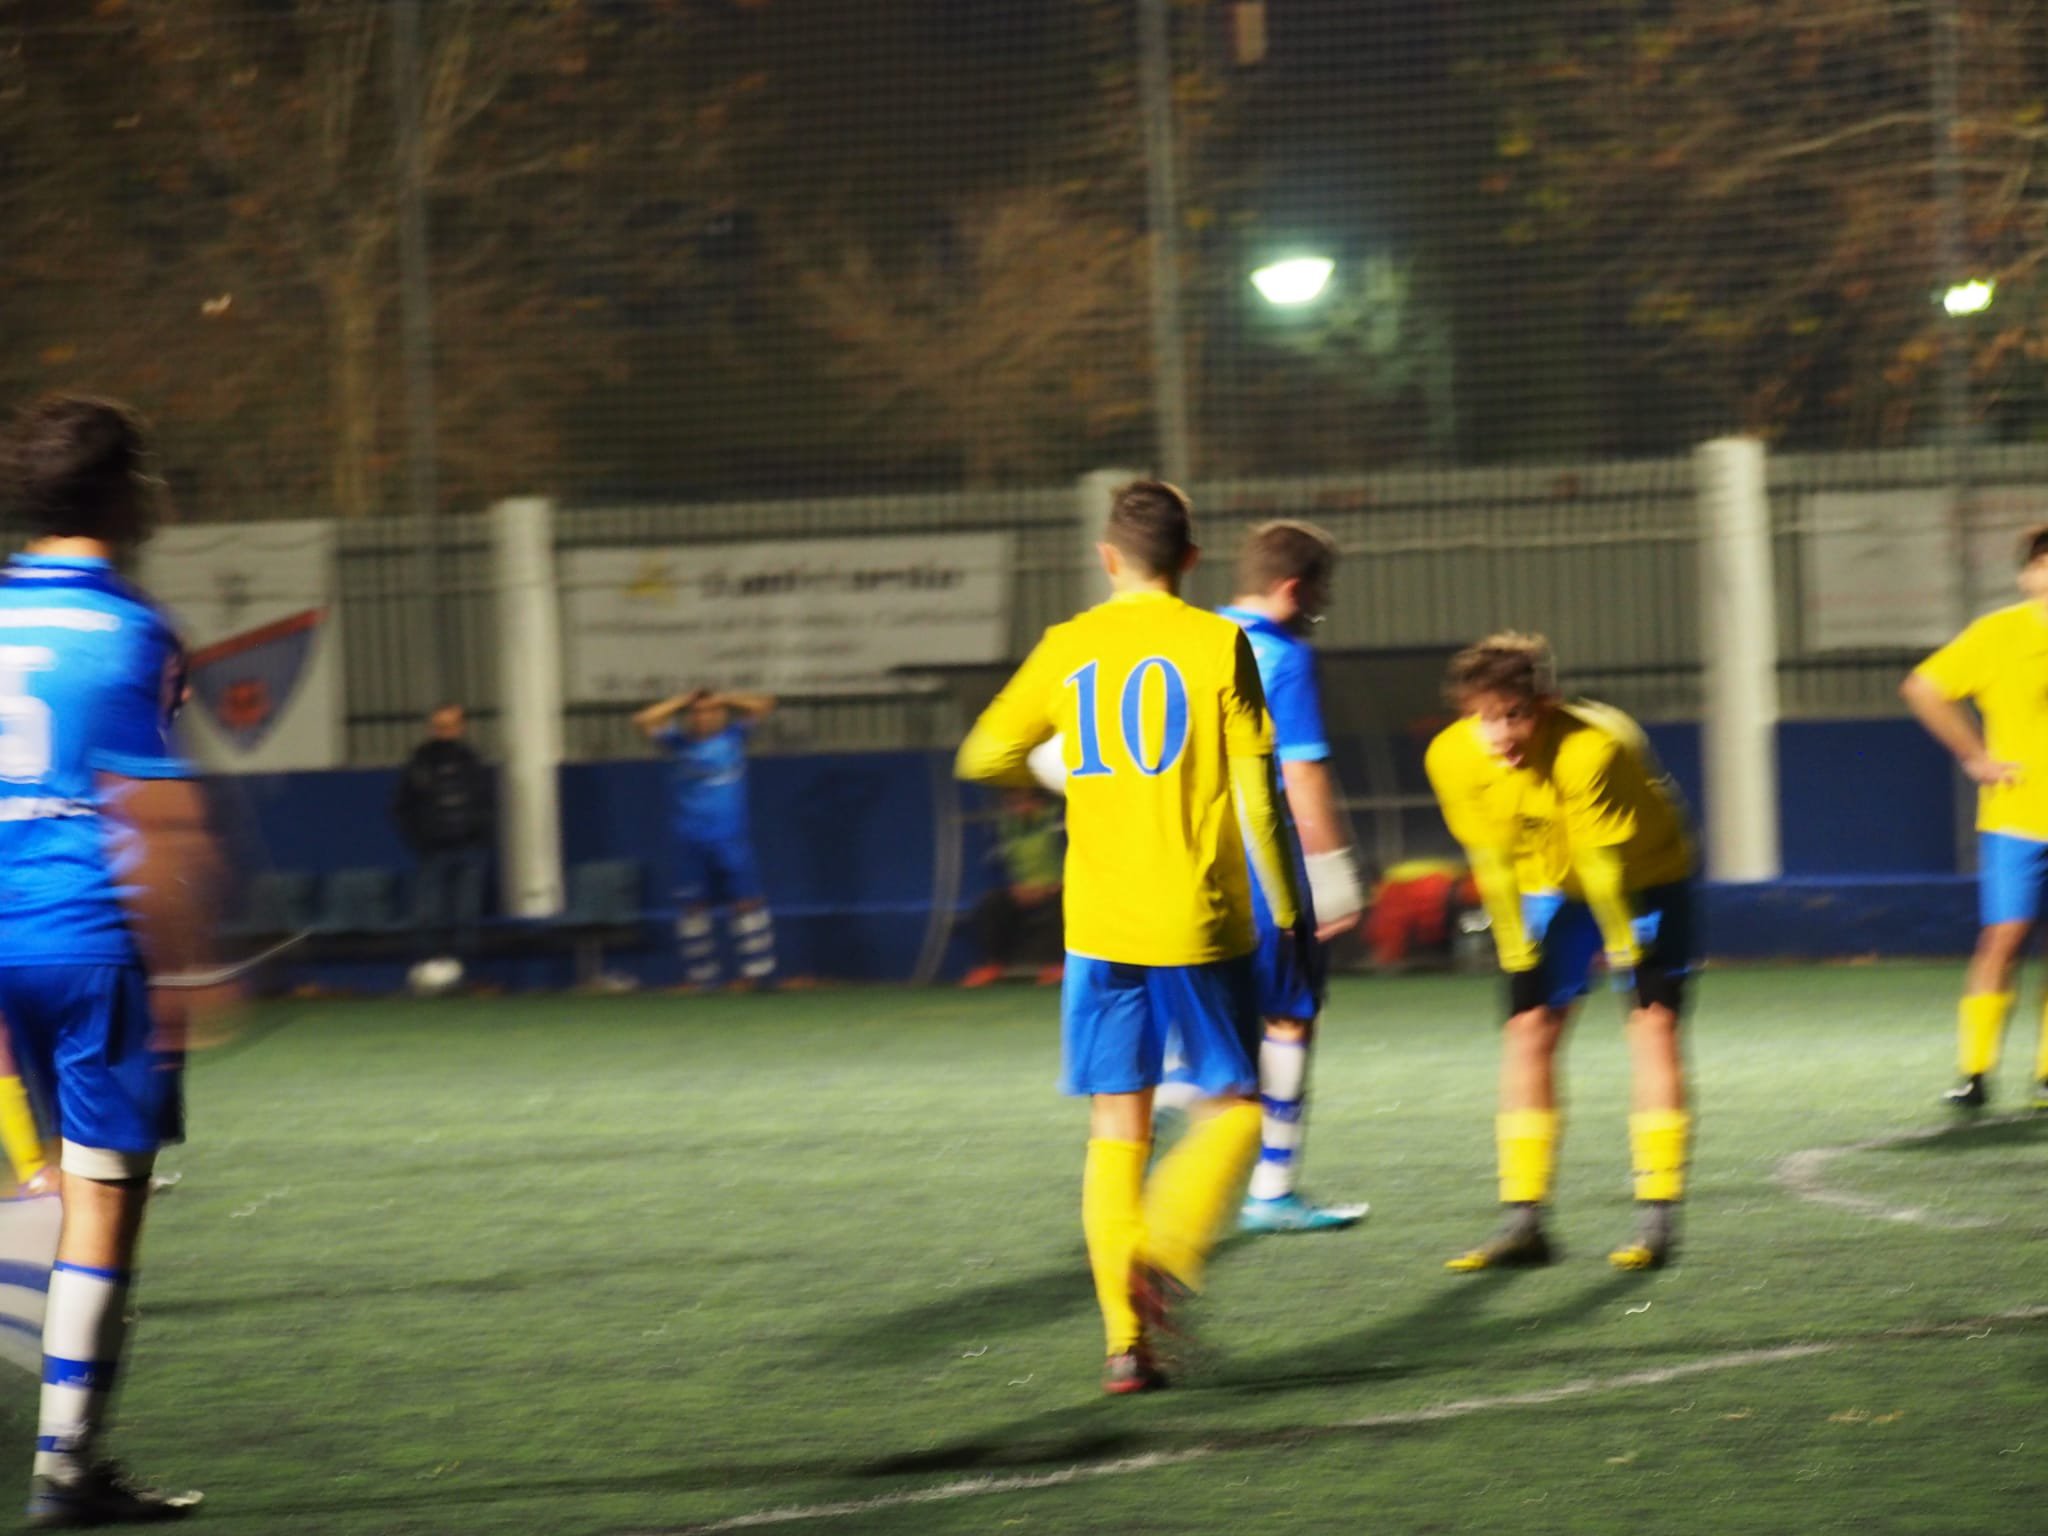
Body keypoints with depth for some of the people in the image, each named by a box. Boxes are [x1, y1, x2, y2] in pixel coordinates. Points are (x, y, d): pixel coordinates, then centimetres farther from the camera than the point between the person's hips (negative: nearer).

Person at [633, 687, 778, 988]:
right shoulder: (682, 743, 8)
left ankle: (757, 971, -4)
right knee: (695, 907, 1)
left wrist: (724, 700, 1)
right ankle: (701, 976, 7)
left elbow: (764, 706, 6)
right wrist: (683, 702, 1)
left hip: (732, 838, -1)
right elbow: (644, 721, 2)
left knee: (747, 900, -7)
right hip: (692, 839, 1)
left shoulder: (733, 735, 8)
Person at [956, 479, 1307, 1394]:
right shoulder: (1217, 645, -4)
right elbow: (1254, 797, -7)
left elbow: (984, 758, 14)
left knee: (1117, 1125, 8)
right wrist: (1286, 910, 1)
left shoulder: (1067, 648, 5)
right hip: (1200, 923, -3)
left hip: (1099, 928, 3)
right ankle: (1166, 1254, -16)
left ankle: (1126, 1340, 1)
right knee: (1232, 1105, 9)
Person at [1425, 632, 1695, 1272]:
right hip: (1551, 885, 4)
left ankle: (1657, 1215, -12)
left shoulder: (1593, 749, -37)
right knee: (1529, 1028, -4)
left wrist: (1623, 945, -21)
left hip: (1643, 876, -4)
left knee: (1653, 1021, -14)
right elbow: (1492, 857, -11)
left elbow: (1604, 860, -29)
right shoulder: (1451, 757, -23)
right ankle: (1523, 1220, 0)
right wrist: (1516, 946, -8)